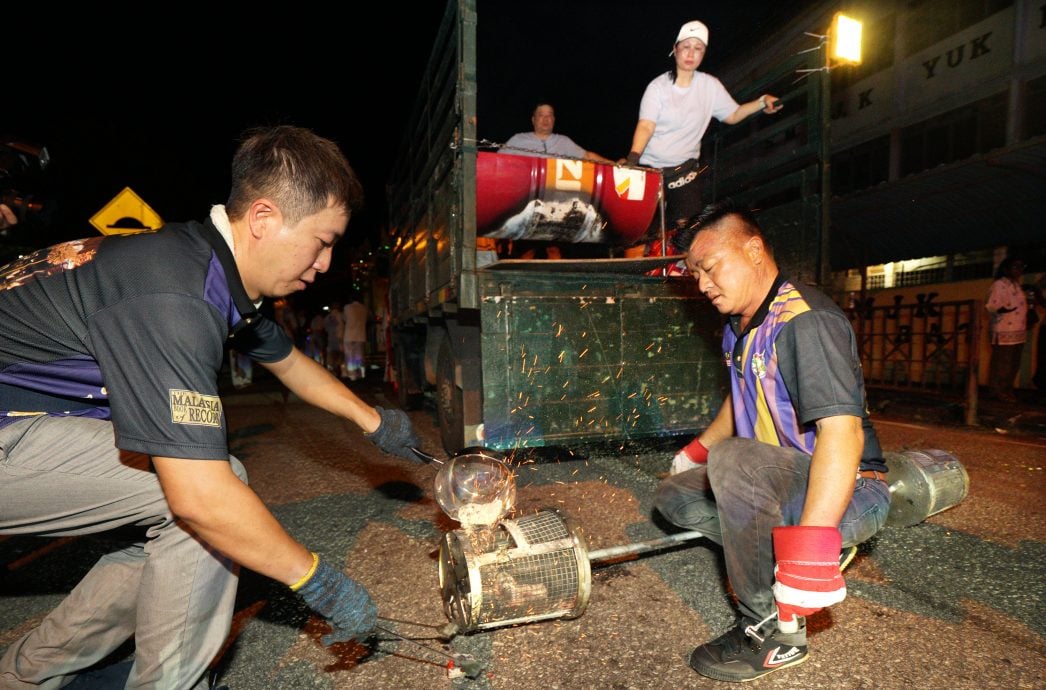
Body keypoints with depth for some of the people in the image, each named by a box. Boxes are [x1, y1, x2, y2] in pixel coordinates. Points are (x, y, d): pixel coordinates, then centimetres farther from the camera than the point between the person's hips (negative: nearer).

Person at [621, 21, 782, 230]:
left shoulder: (710, 85, 4)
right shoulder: (658, 86, -5)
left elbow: (732, 115, 12)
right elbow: (645, 127, -16)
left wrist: (762, 102, -2)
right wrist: (633, 157, -32)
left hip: (685, 170, 2)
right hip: (650, 168, -2)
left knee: (683, 227, -4)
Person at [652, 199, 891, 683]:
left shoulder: (805, 320, -23)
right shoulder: (741, 326, 6)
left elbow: (842, 432, -34)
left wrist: (811, 547, -41)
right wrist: (697, 451, 30)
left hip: (848, 494, -9)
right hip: (786, 480, 9)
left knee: (733, 461, -35)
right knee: (673, 495, 4)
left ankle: (774, 630, -18)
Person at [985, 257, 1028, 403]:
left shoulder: (1017, 285, 17)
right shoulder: (998, 285, -8)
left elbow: (1020, 306, 24)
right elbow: (991, 307, -15)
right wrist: (1003, 309, -30)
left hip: (1019, 331, 8)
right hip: (1004, 332, -8)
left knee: (1014, 363, 9)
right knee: (1002, 363, -6)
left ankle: (1007, 390, 18)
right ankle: (998, 391, 2)